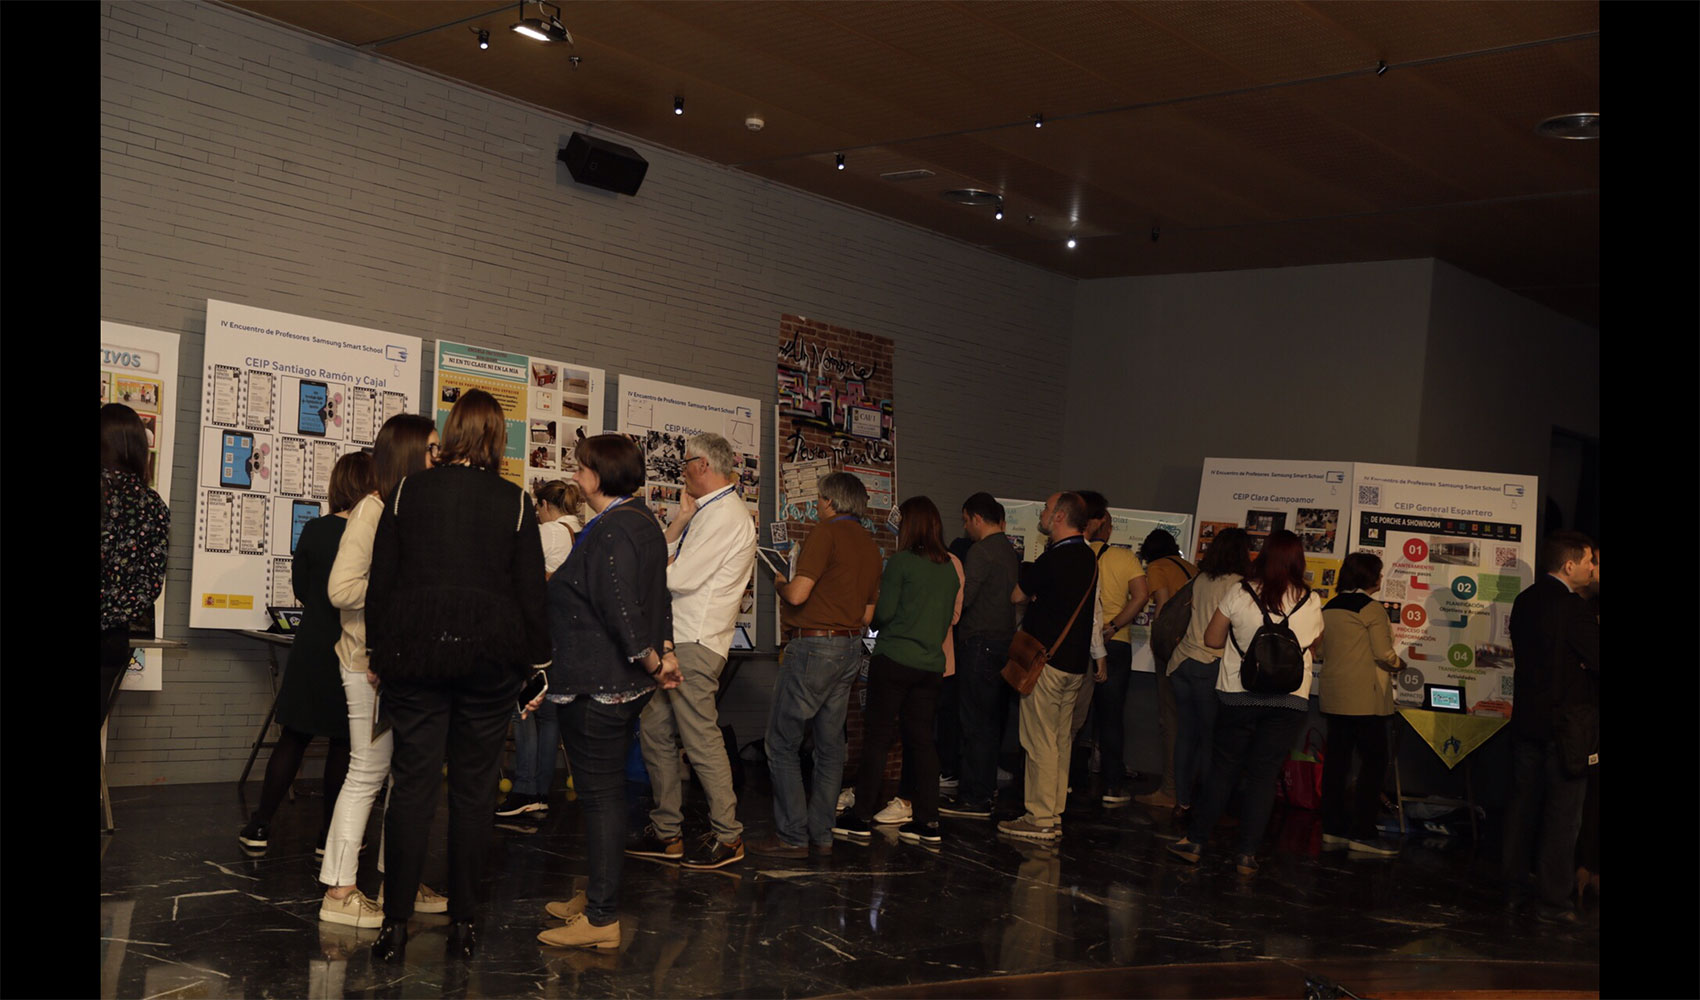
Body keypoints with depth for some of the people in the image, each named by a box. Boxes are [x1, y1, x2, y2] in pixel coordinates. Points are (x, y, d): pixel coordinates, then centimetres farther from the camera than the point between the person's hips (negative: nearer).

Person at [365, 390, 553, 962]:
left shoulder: (408, 493, 2)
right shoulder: (515, 503, -1)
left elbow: (379, 582, 5)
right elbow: (531, 593, 0)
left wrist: (378, 654, 14)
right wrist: (538, 667, 8)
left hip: (414, 655, 1)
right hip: (490, 658, -1)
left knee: (412, 787, 5)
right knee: (473, 791, 7)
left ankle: (396, 924, 7)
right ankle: (463, 923, 13)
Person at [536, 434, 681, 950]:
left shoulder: (612, 530, -19)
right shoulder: (643, 521, 14)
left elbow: (621, 609, -25)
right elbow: (659, 594, 16)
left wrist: (651, 661, -14)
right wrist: (665, 651, 11)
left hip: (597, 687, -11)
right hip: (623, 682, 11)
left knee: (600, 794, -5)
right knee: (605, 789, 18)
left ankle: (602, 919, 1)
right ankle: (598, 895, 30)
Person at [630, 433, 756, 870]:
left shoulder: (726, 515, -14)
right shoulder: (708, 511, 20)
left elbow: (680, 578, -18)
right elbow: (663, 555, 18)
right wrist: (682, 518, 8)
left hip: (695, 644, -10)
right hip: (674, 638, 10)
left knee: (701, 740, -6)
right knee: (655, 732, 11)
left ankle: (728, 837, 4)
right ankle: (667, 833, 18)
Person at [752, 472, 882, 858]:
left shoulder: (826, 533, -11)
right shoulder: (871, 546, 14)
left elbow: (797, 594, -19)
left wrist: (780, 582, 2)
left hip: (813, 645, -8)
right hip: (851, 648, 8)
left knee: (782, 743, -1)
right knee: (830, 746, 11)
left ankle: (792, 836, -2)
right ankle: (822, 834, 14)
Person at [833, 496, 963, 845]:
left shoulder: (901, 561, -9)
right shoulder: (950, 567, 8)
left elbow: (883, 613, -10)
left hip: (895, 659, -5)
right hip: (932, 663, 5)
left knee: (876, 737, 1)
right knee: (922, 738, 9)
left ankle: (861, 818, 4)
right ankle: (928, 822, 9)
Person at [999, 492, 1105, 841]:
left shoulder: (1054, 559, -16)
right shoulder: (1089, 559, 11)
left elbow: (1016, 595, -5)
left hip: (1046, 660, -9)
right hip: (1076, 662, 9)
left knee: (1040, 742, -4)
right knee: (1060, 741, 12)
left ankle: (1041, 819, -1)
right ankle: (1054, 817, 17)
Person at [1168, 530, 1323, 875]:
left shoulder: (1240, 594, -5)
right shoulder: (1311, 603, -1)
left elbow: (1212, 639, 3)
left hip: (1238, 695, 0)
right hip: (1290, 700, 1)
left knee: (1224, 770, 10)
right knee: (1263, 776, 5)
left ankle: (1195, 840, 13)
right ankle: (1247, 853, 5)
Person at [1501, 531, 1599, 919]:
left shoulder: (1524, 601, 6)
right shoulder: (1571, 607, -20)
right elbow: (1596, 658, -20)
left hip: (1527, 719, 8)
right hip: (1565, 723, -8)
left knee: (1523, 801, 17)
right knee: (1563, 813, 0)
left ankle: (1513, 878, 26)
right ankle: (1554, 897, 5)